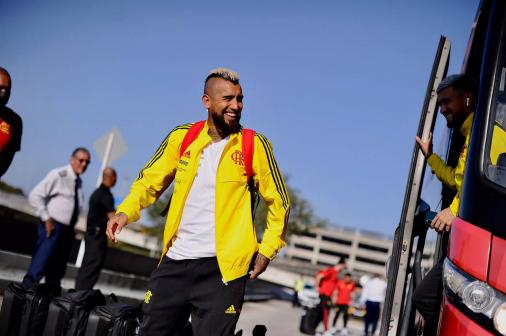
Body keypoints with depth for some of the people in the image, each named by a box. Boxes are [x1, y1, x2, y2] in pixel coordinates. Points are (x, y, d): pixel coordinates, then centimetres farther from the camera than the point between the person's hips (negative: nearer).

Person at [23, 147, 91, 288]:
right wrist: (46, 218, -16)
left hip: (67, 230, 7)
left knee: (56, 271, 13)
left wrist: (71, 228, 14)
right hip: (52, 227, -7)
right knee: (38, 267, -12)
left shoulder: (78, 182, 12)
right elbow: (35, 196, -13)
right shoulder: (58, 175, -10)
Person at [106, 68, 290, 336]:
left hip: (222, 267, -3)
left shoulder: (255, 145, -3)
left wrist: (267, 249, 0)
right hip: (174, 261, 3)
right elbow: (150, 181, 12)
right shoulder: (181, 137, 4)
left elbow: (279, 202, 5)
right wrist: (126, 211, -5)